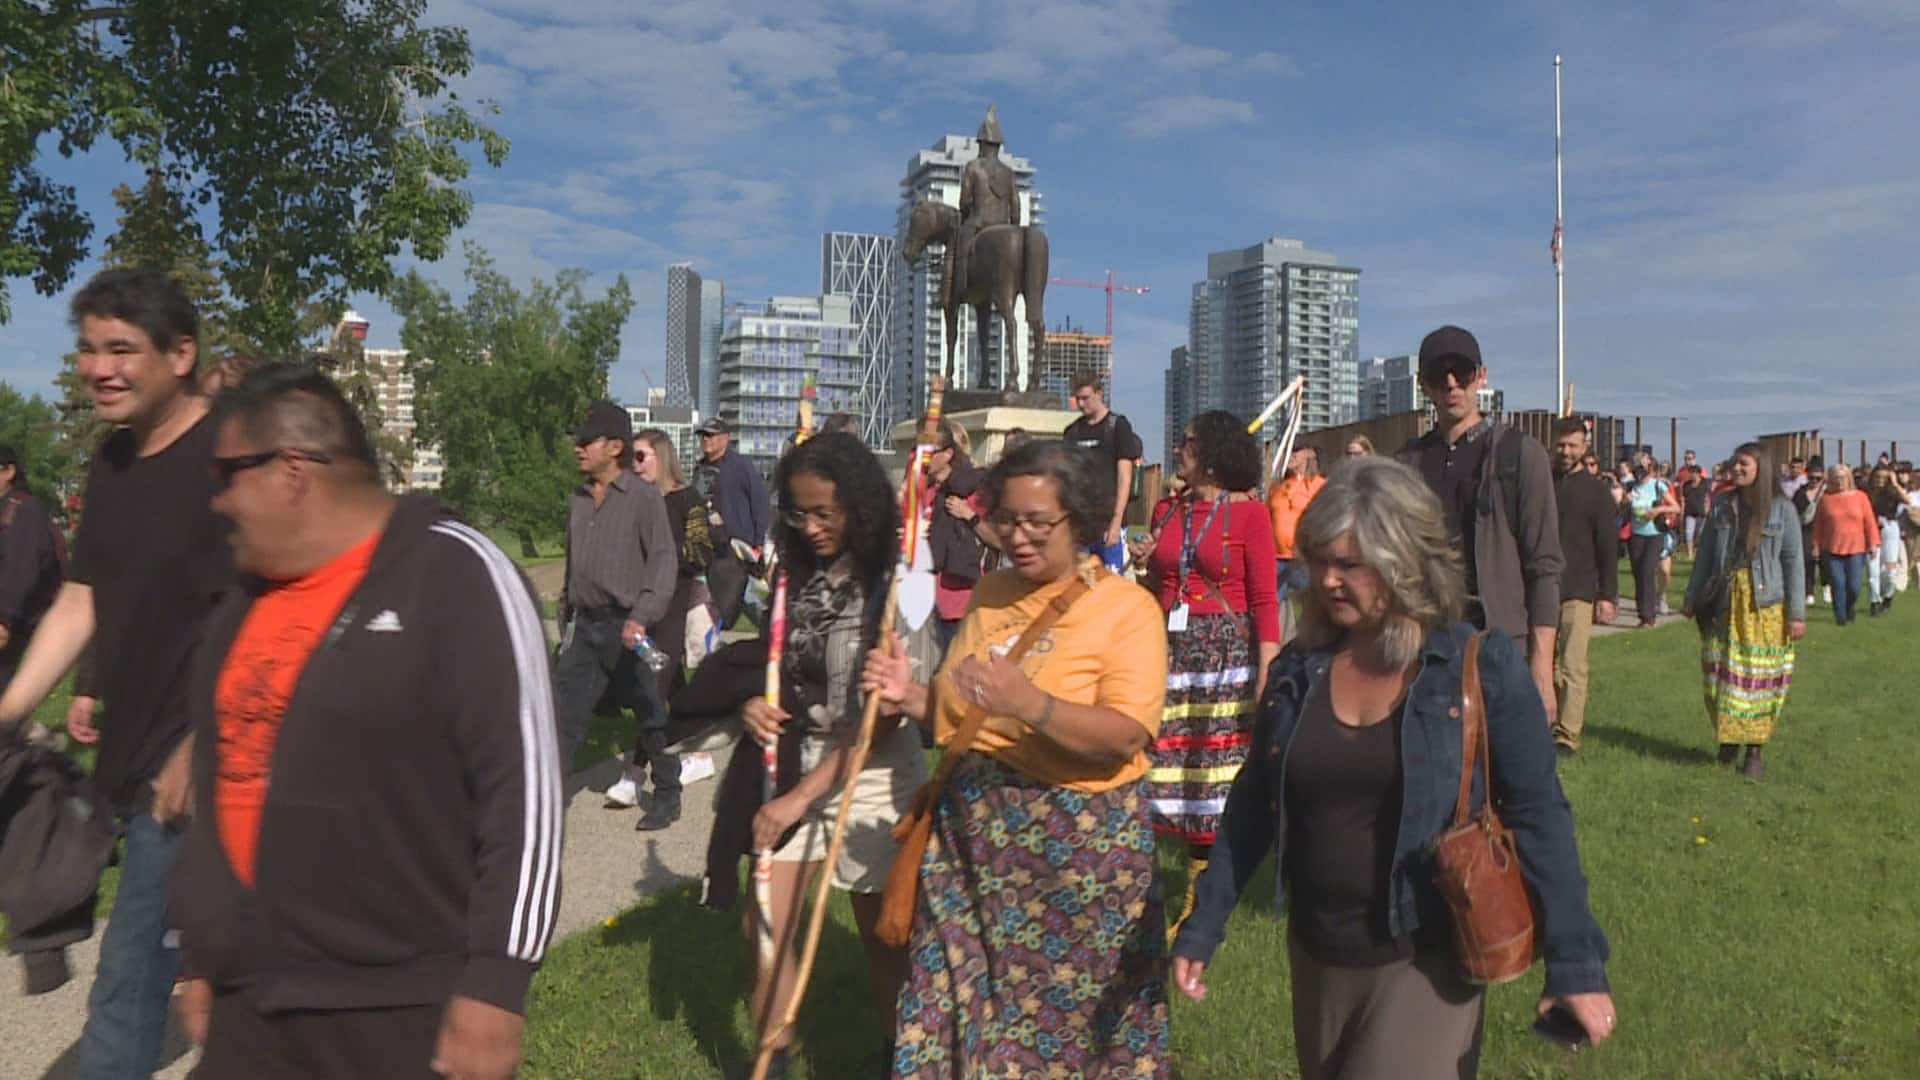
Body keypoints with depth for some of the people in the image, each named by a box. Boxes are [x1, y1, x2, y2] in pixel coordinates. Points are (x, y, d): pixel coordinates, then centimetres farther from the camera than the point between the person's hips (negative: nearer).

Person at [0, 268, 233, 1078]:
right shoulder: (112, 462, 9)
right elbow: (80, 602, 12)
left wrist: (197, 749, -19)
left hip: (187, 763, -8)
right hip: (141, 750, 8)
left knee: (128, 975, 0)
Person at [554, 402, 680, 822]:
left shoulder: (644, 496, -8)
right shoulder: (577, 499, 11)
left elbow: (665, 560, -13)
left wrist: (642, 616, -24)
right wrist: (566, 620, 20)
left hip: (626, 626, -5)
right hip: (584, 626, 6)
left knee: (650, 716, 7)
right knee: (562, 712, 3)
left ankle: (667, 796, 23)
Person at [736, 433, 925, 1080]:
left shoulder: (894, 582, -16)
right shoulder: (796, 570, 0)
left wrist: (800, 798, -19)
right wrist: (757, 704, -8)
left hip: (873, 774, -5)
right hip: (801, 760, 5)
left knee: (880, 932, 10)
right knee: (765, 924, 5)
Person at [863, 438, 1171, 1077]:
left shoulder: (1127, 607, -8)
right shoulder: (989, 594, 9)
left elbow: (1125, 737, -20)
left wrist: (1032, 704, -33)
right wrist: (912, 699, -3)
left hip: (1080, 839, -5)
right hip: (972, 830, 5)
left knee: (1064, 1009, 5)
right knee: (963, 996, 10)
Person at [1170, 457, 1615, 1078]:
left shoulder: (1482, 667, -12)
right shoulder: (1298, 668, -2)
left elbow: (1536, 816, -8)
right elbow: (1254, 804, 6)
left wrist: (1574, 960, -10)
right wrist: (1202, 927, 7)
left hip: (1426, 963, -4)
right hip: (1317, 957, 5)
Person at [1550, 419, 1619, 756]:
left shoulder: (1596, 490, 3)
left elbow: (1608, 546, 2)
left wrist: (1607, 595, -4)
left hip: (1578, 592, -3)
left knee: (1572, 667, -4)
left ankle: (1567, 736, 0)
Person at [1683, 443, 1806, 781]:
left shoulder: (1782, 508, 0)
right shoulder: (1721, 507, 8)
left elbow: (1794, 561, -1)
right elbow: (1705, 556, 13)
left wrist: (1797, 613, -6)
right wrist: (1692, 599, 12)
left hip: (1765, 604, -2)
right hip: (1725, 602, 2)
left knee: (1760, 676, 2)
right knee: (1722, 673, 3)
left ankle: (1754, 749, 11)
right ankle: (1729, 738, 21)